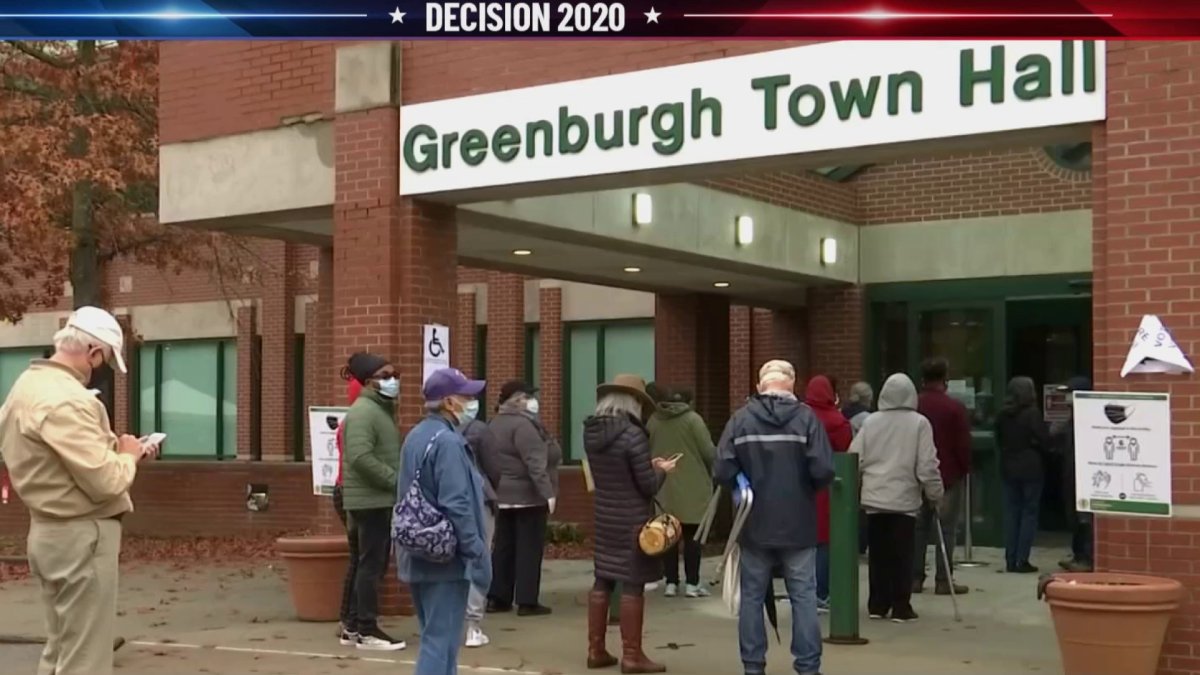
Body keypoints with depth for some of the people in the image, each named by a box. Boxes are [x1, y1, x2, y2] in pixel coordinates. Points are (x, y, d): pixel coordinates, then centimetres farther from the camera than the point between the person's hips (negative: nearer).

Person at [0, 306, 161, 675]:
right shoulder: (65, 399, -22)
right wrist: (128, 455, -6)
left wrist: (111, 446, 9)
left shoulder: (30, 383, 10)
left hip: (51, 530, 11)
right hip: (80, 535, -11)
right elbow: (106, 482, -24)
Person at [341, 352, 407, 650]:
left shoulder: (383, 409, 18)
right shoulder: (363, 411, -14)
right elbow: (361, 458, -25)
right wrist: (397, 481, -21)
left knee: (372, 564, 13)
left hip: (382, 499, 10)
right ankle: (367, 631, -3)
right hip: (370, 500, -10)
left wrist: (399, 482, 7)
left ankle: (355, 626, 20)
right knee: (371, 564, -7)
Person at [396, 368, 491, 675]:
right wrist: (477, 555, -17)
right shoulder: (447, 442, -18)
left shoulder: (415, 436, 11)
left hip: (418, 557, 10)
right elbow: (458, 507, -22)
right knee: (441, 641, -6)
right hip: (445, 558, -10)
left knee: (436, 636, 18)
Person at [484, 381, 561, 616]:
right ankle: (527, 601, -3)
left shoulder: (493, 425, 14)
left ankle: (497, 598, 13)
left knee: (504, 546, 12)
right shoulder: (523, 425, -17)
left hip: (502, 495, 9)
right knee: (529, 548, -4)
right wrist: (548, 492, -24)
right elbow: (536, 463, -23)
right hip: (528, 495, -9)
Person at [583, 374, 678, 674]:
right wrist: (661, 470, 4)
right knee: (632, 584, 0)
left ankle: (596, 650, 19)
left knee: (603, 581, 13)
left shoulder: (591, 432, 2)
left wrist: (648, 466, 15)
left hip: (604, 517, 7)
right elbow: (648, 486, -16)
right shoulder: (632, 434, -20)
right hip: (633, 520, -7)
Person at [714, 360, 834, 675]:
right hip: (798, 526, -1)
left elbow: (722, 471, -11)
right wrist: (809, 488, 6)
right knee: (804, 597, 5)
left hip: (754, 525, 1)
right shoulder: (806, 417, -6)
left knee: (752, 596, 10)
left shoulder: (741, 418, -3)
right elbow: (823, 470, -15)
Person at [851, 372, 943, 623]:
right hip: (904, 499, -3)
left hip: (874, 498, 3)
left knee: (877, 554, 11)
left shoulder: (871, 421, 1)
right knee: (901, 555, 3)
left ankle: (877, 605, 14)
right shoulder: (919, 423, -8)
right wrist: (935, 495, 3)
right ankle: (901, 607, 4)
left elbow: (855, 459, 3)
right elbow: (927, 466, -9)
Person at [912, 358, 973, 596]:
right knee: (946, 528, -1)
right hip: (949, 476, -4)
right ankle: (943, 580, -2)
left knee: (918, 527, 10)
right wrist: (965, 470, 6)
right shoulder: (955, 407, -10)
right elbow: (963, 445, -9)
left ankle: (915, 577, 10)